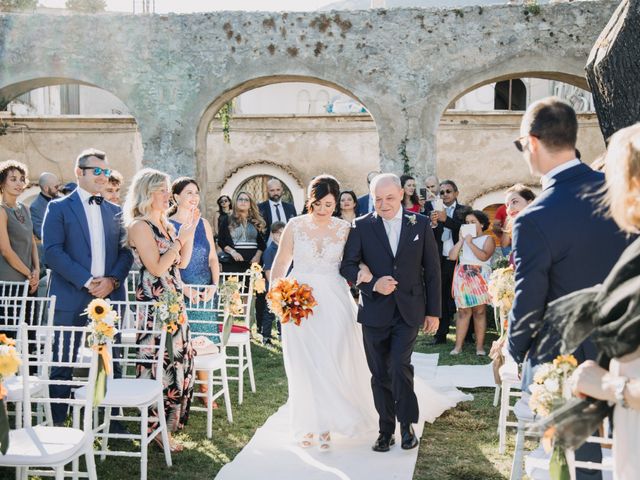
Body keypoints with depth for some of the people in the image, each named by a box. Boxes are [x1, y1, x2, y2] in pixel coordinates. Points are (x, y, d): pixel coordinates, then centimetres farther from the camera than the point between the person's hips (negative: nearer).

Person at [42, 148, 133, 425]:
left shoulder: (115, 211, 15)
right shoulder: (59, 208, 3)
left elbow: (126, 251, 10)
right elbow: (53, 251, -8)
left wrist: (112, 280, -9)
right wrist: (86, 281, -15)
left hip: (110, 296, 3)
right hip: (71, 297, -3)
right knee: (63, 363, 2)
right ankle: (58, 423, 15)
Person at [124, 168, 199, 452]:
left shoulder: (165, 224, 15)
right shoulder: (139, 225, -11)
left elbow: (182, 263, 15)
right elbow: (157, 268, -17)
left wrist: (190, 229, 8)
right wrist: (181, 239, -11)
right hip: (153, 301, -9)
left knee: (179, 359, 12)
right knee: (160, 362, -4)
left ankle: (168, 421, 25)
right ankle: (157, 429, 9)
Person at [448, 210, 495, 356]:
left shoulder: (488, 239, 4)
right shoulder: (463, 239, 17)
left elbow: (484, 256, -14)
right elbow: (452, 256, 4)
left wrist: (470, 242, -10)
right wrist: (461, 240, 1)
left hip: (480, 279, -3)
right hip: (463, 278, 3)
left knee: (479, 311, -1)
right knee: (463, 311, 0)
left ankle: (480, 345, 2)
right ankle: (458, 345, 0)